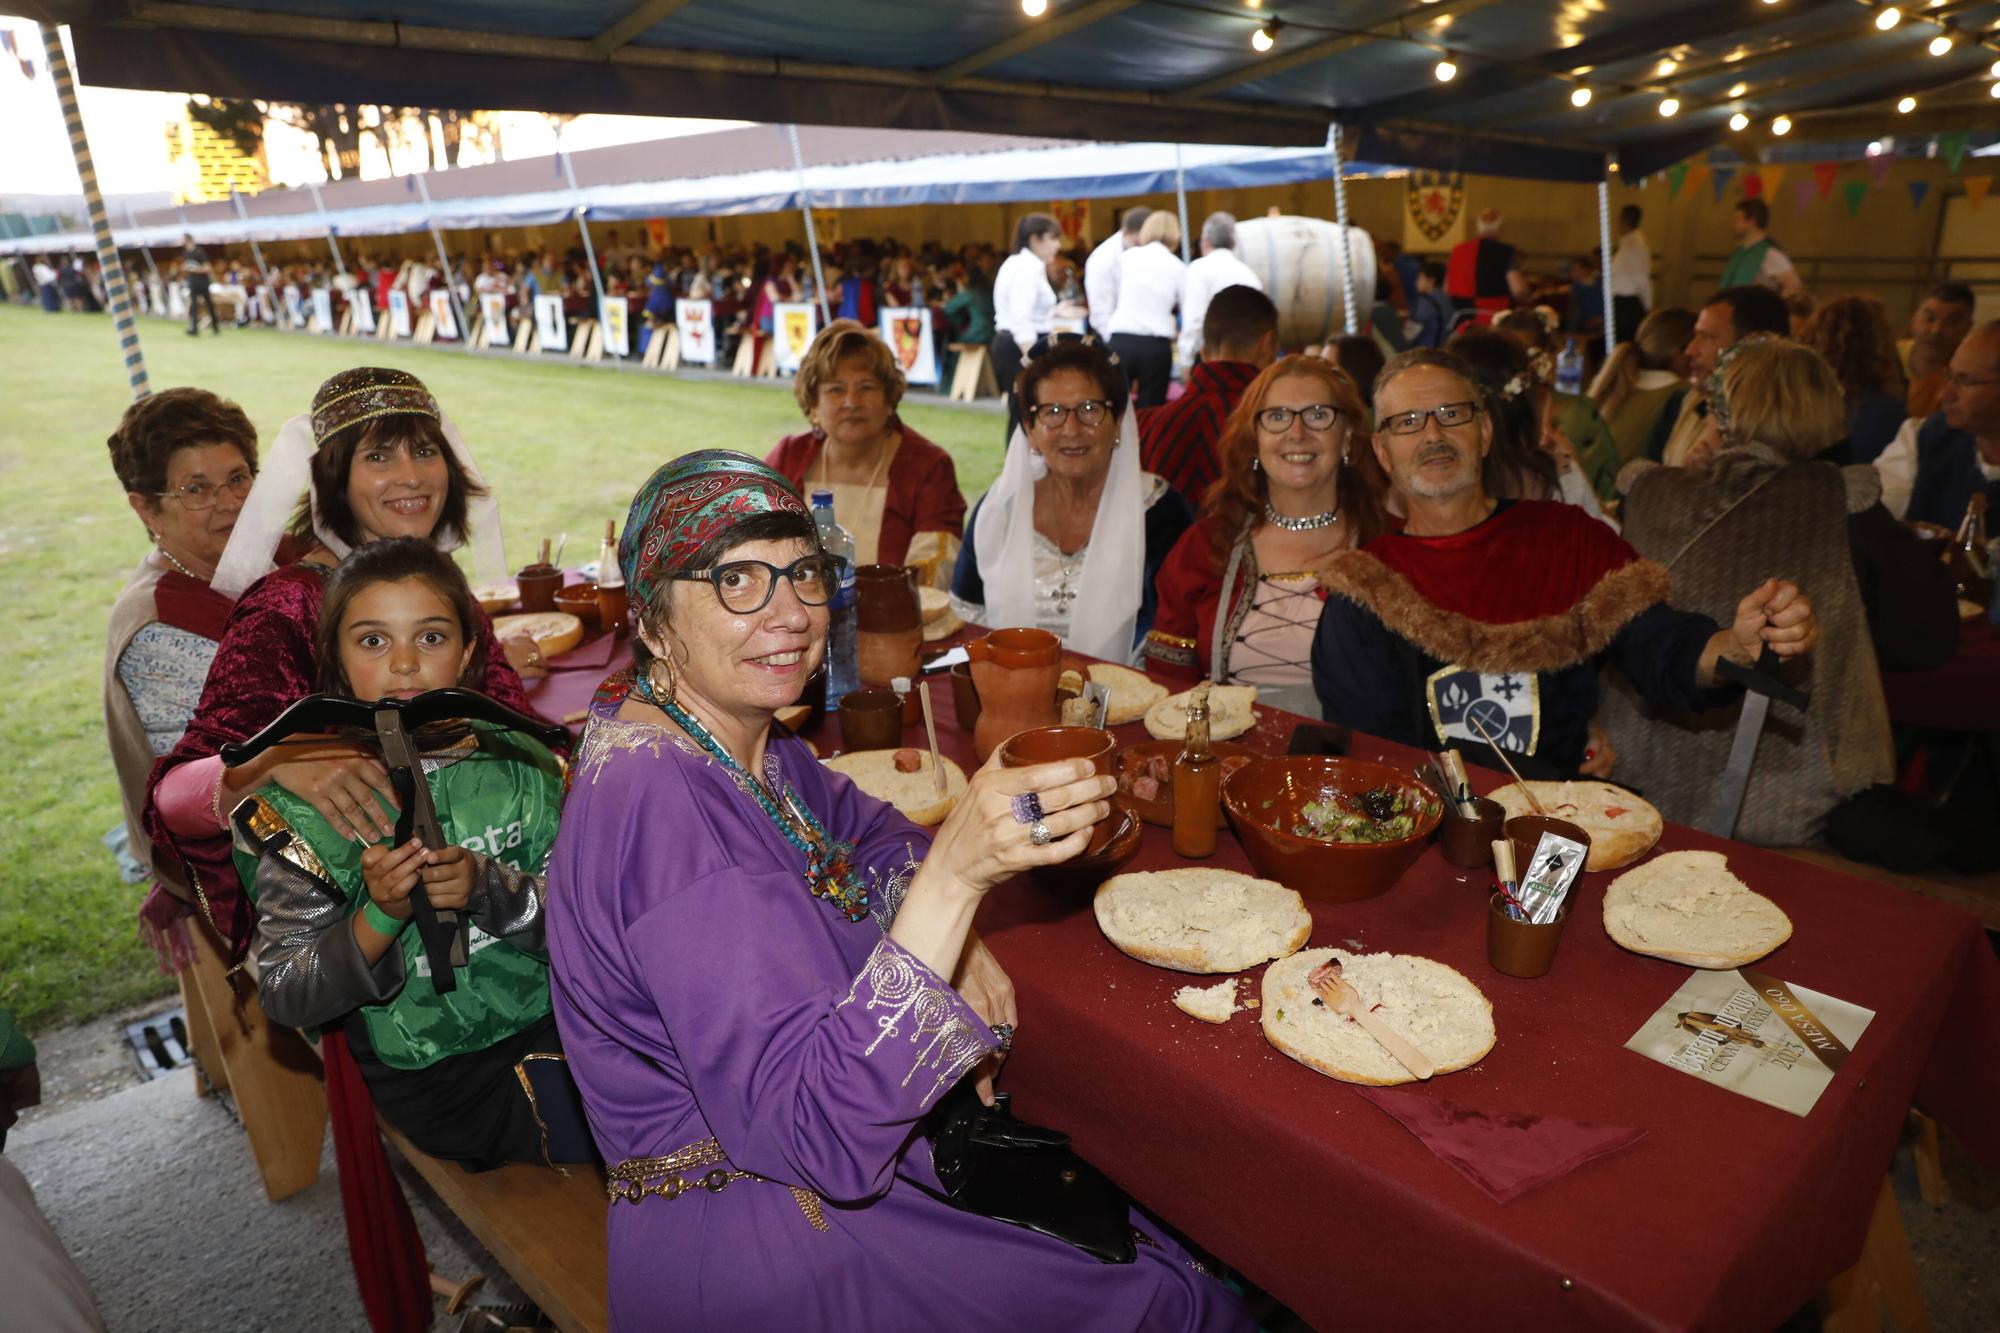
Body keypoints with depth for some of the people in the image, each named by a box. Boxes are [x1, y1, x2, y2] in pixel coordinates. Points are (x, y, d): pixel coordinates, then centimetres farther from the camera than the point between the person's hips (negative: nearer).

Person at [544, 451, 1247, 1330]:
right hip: (747, 1249, -7)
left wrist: (955, 942, -4)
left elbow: (863, 829, 15)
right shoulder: (659, 803, -30)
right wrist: (953, 878, -43)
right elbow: (822, 1132, -34)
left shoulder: (744, 737, -4)